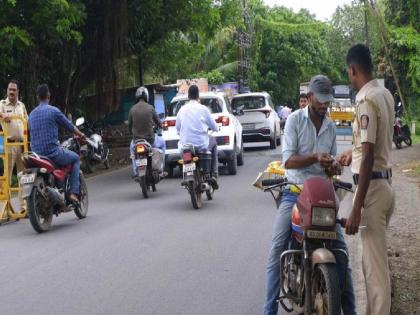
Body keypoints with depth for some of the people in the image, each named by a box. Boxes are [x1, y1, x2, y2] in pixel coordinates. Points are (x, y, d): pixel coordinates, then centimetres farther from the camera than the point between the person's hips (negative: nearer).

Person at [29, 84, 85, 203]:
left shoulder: (32, 114, 11)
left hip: (37, 154, 6)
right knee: (75, 158, 19)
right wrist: (80, 134, 24)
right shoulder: (53, 111, -7)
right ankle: (74, 192, 5)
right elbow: (69, 126, 4)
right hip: (53, 152, -6)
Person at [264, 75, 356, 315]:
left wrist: (333, 166, -5)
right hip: (295, 193, -4)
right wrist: (315, 157, -24)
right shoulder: (295, 120, -2)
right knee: (278, 248, -15)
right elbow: (288, 160, -10)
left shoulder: (331, 126, 13)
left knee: (340, 248, -3)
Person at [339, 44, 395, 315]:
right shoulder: (385, 94, 9)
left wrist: (356, 210, -25)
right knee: (373, 260, 20)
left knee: (375, 266, -6)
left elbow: (368, 158, -24)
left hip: (373, 186, -10)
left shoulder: (366, 101, -19)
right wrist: (354, 152, 43)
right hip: (386, 182, 10)